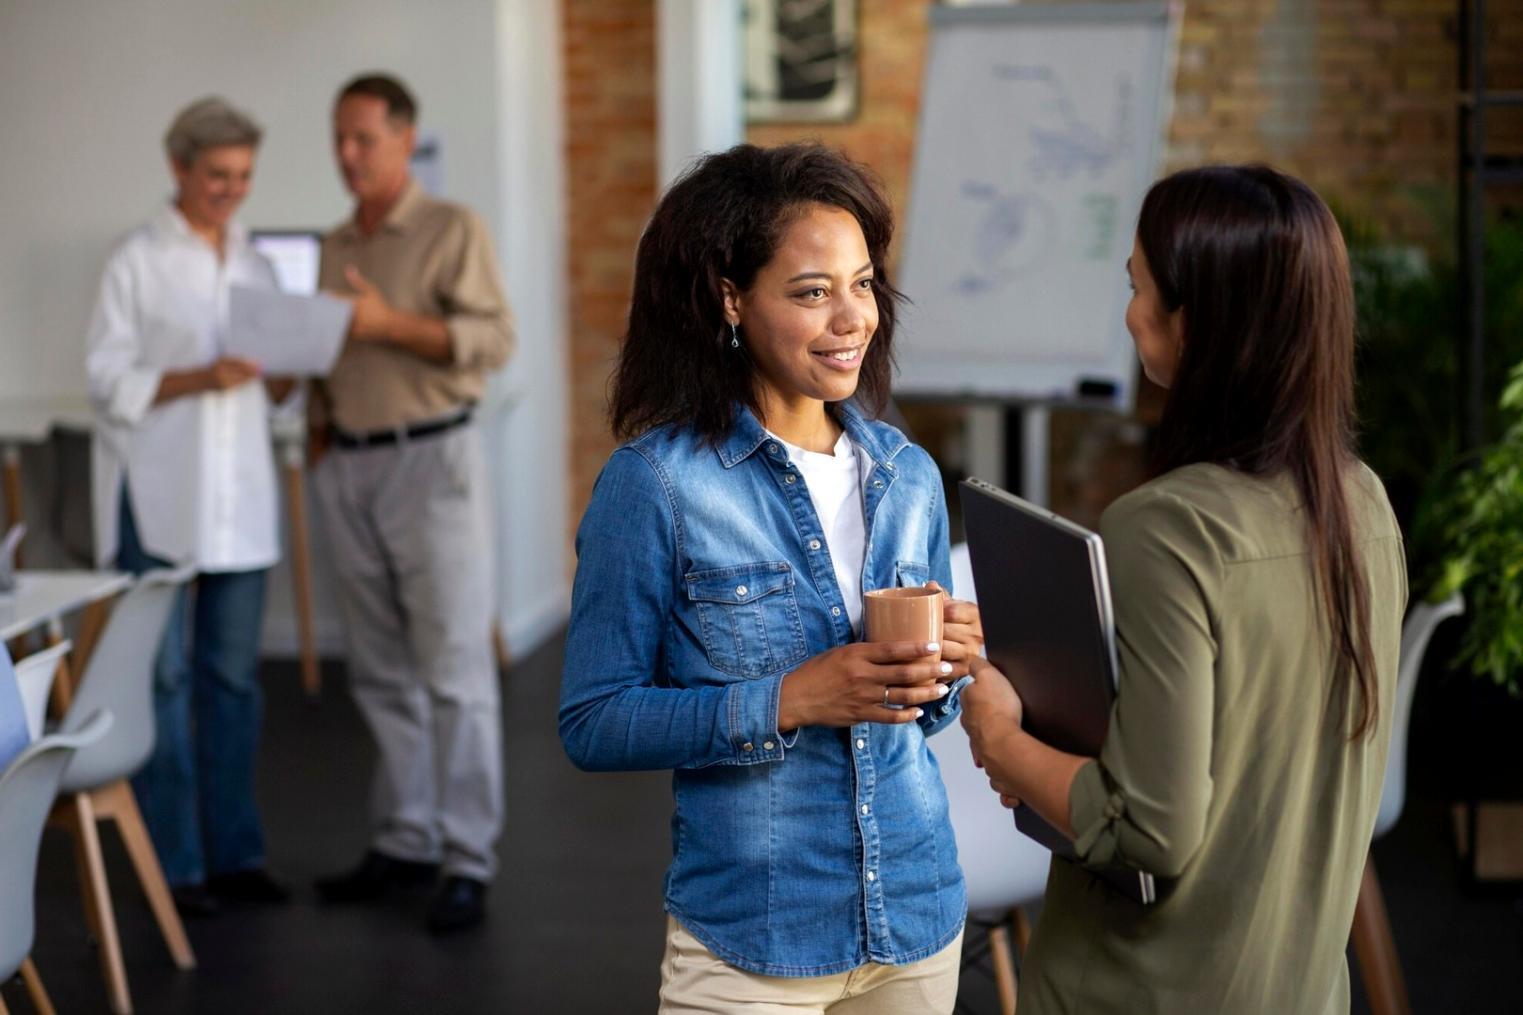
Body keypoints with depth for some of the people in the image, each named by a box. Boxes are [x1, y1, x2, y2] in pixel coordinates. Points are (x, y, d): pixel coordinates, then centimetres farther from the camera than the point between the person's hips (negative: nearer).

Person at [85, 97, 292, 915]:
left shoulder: (255, 265, 14)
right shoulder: (137, 262, -2)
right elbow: (107, 378, -8)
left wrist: (280, 376, -4)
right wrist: (198, 380, -20)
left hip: (238, 498, 5)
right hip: (158, 499, -5)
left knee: (232, 677, 8)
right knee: (162, 678, -2)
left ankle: (234, 852, 16)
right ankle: (174, 864, 3)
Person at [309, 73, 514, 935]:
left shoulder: (452, 231, -3)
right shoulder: (335, 246, 17)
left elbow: (494, 340, -12)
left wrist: (390, 323, -20)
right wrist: (321, 430, 9)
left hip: (432, 459, -6)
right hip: (349, 468, 6)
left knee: (455, 667, -6)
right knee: (382, 671, 8)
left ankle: (470, 860, -4)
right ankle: (405, 841, 17)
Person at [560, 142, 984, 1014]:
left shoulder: (909, 476, 3)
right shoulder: (656, 484, -12)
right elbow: (594, 724, -12)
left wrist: (946, 671, -9)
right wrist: (790, 699, -22)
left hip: (920, 914, 5)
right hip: (751, 943, -5)